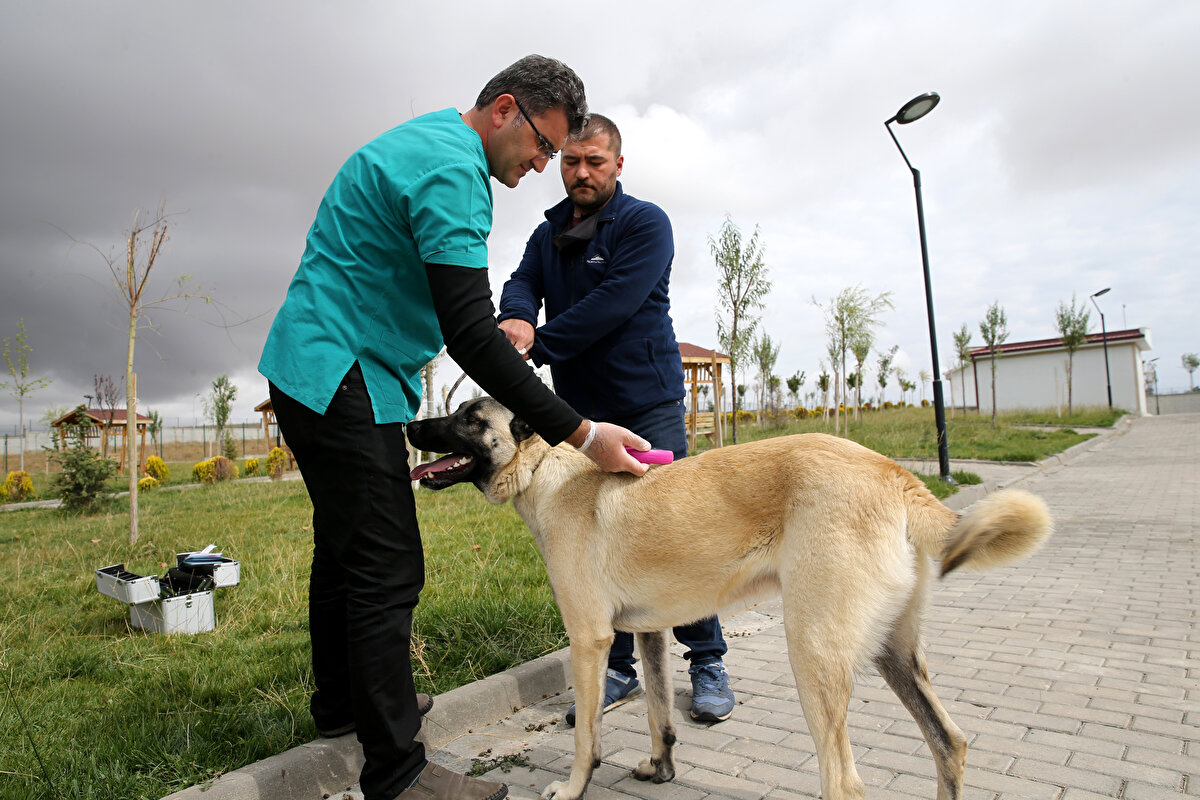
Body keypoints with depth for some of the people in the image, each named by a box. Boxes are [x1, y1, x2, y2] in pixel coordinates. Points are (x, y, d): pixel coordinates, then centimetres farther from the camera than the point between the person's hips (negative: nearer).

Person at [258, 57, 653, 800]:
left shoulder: (422, 142, 16)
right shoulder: (452, 168, -18)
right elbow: (470, 334, -27)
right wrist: (578, 432, -29)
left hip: (309, 370, 11)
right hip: (344, 378, -11)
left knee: (345, 547, 20)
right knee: (388, 570, -8)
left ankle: (340, 698, 37)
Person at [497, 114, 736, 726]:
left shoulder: (645, 223, -3)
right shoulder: (549, 234, 16)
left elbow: (613, 302, -17)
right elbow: (522, 283, -1)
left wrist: (536, 346, -19)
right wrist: (515, 318, -25)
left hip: (648, 404, -5)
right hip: (580, 410, 5)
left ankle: (707, 662, 14)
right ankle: (618, 669, 19)